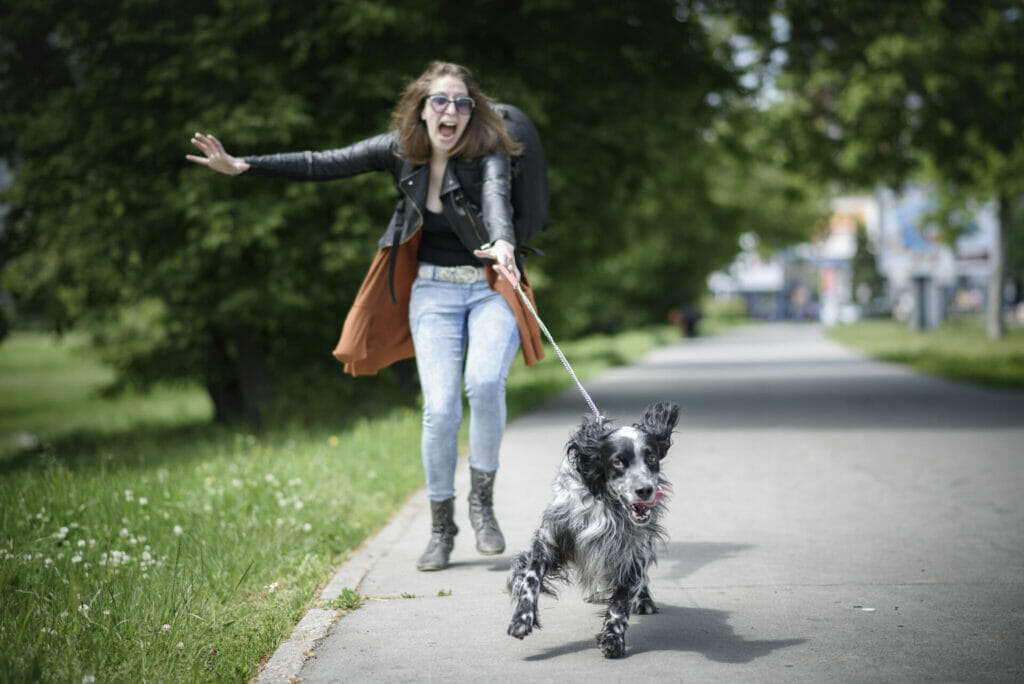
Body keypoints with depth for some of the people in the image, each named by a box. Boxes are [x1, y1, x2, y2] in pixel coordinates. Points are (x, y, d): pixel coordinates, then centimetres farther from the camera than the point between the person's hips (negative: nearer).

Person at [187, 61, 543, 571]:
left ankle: (482, 501, -4)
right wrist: (243, 166, -11)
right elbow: (322, 165, -3)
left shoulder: (488, 155, -14)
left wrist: (502, 244, -57)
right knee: (440, 408, -12)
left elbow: (496, 198, -35)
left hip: (491, 287, -2)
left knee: (484, 384, -28)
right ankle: (441, 527, 8)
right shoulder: (400, 149, -3)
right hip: (433, 290, 2)